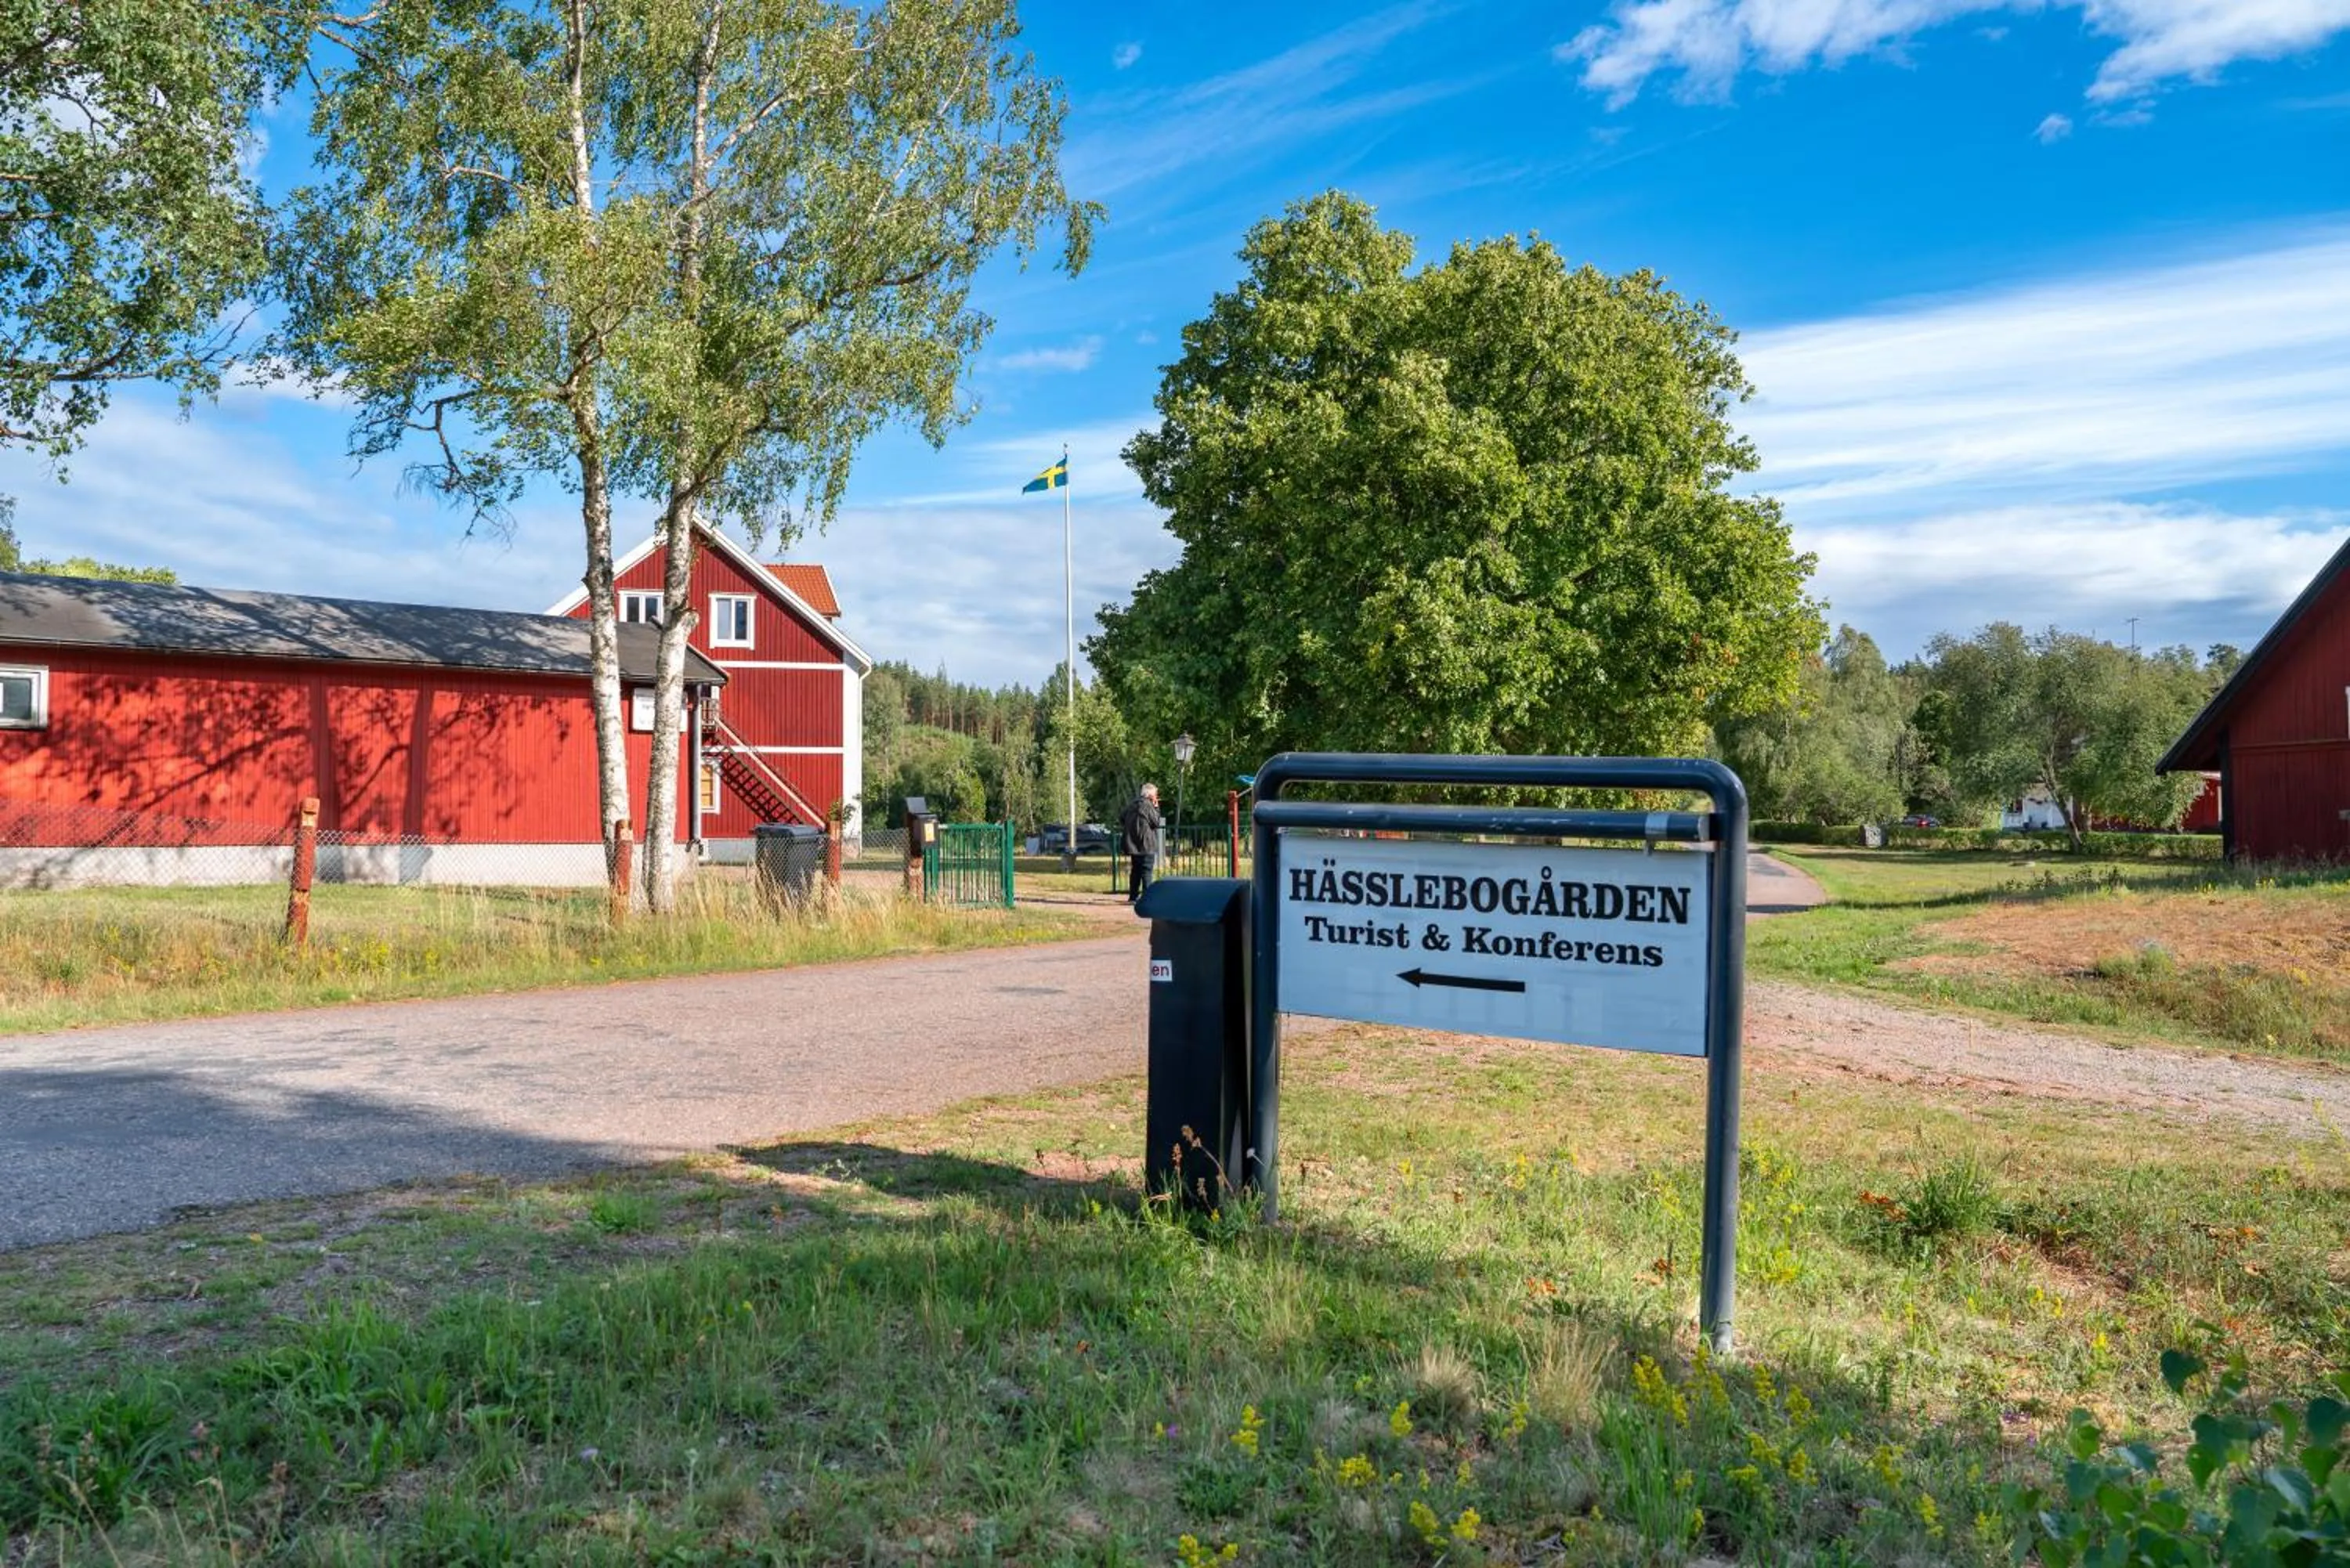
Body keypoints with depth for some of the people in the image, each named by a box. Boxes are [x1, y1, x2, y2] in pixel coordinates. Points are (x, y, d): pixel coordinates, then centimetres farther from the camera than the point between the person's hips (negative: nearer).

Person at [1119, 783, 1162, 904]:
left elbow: (1121, 817, 12)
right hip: (1146, 844, -8)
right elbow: (1156, 822, -8)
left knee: (1135, 870, 15)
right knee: (1146, 871, -5)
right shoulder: (1148, 805, -14)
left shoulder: (1132, 804, 9)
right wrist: (1156, 808, -1)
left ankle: (1133, 896, 17)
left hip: (1132, 843, 8)